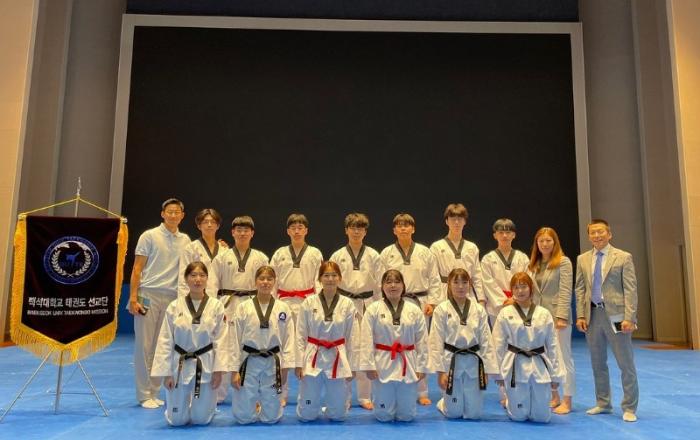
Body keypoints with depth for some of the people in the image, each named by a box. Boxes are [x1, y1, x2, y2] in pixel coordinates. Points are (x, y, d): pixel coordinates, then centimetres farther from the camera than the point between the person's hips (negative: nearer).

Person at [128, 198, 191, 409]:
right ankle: (144, 395, 10)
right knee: (145, 346, 0)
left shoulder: (185, 240, 8)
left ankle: (154, 393, 20)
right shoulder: (149, 236, -2)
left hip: (172, 297, 4)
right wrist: (133, 298, -10)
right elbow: (137, 269, -3)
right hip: (149, 295, -3)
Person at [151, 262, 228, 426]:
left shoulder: (216, 306, -5)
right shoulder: (174, 307, -4)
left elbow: (221, 340, -4)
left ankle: (205, 404, 39)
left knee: (201, 418, 4)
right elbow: (165, 342, -1)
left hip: (206, 365, -1)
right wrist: (166, 373, -4)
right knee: (177, 420, 6)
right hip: (180, 365, 1)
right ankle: (182, 401, 40)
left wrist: (218, 370, -9)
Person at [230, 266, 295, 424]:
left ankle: (267, 405, 40)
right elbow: (235, 340, -2)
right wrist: (234, 370, -4)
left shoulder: (283, 309, -1)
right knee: (244, 417, 4)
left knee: (271, 417, 6)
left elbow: (288, 340, 0)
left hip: (272, 365, 1)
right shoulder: (243, 308, -4)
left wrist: (285, 367, -6)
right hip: (248, 364, -1)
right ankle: (253, 405, 37)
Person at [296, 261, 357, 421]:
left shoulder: (347, 304, -2)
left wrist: (351, 366, 3)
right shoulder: (309, 303, -3)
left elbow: (350, 337, 3)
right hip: (313, 358, 0)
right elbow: (300, 335, -1)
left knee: (338, 414, 6)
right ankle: (314, 411, 39)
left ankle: (330, 411, 41)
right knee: (307, 414, 4)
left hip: (337, 360, 1)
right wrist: (299, 363, -5)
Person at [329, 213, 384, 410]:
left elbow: (380, 285, 4)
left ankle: (365, 397, 18)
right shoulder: (338, 256, 3)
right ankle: (343, 397, 18)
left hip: (367, 306, 0)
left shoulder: (373, 256, 3)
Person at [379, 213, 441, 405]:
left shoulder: (425, 253, 3)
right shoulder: (386, 253, 3)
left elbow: (434, 280, 5)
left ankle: (421, 393, 20)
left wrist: (431, 302, -3)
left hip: (419, 304, 0)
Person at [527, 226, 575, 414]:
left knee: (563, 358, 2)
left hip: (556, 316, -6)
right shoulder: (533, 264, 12)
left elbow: (565, 291, -12)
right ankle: (554, 397, 24)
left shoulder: (563, 262, -6)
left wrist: (561, 316, -18)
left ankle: (567, 400, 12)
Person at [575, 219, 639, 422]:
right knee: (598, 363, 13)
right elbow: (580, 289, 10)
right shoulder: (582, 259, 9)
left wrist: (629, 318, -13)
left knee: (626, 364, 1)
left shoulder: (623, 257, -2)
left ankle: (629, 408, 14)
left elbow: (630, 290, -6)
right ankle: (602, 403, 26)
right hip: (592, 315, 4)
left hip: (615, 315, -4)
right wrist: (580, 315, 2)